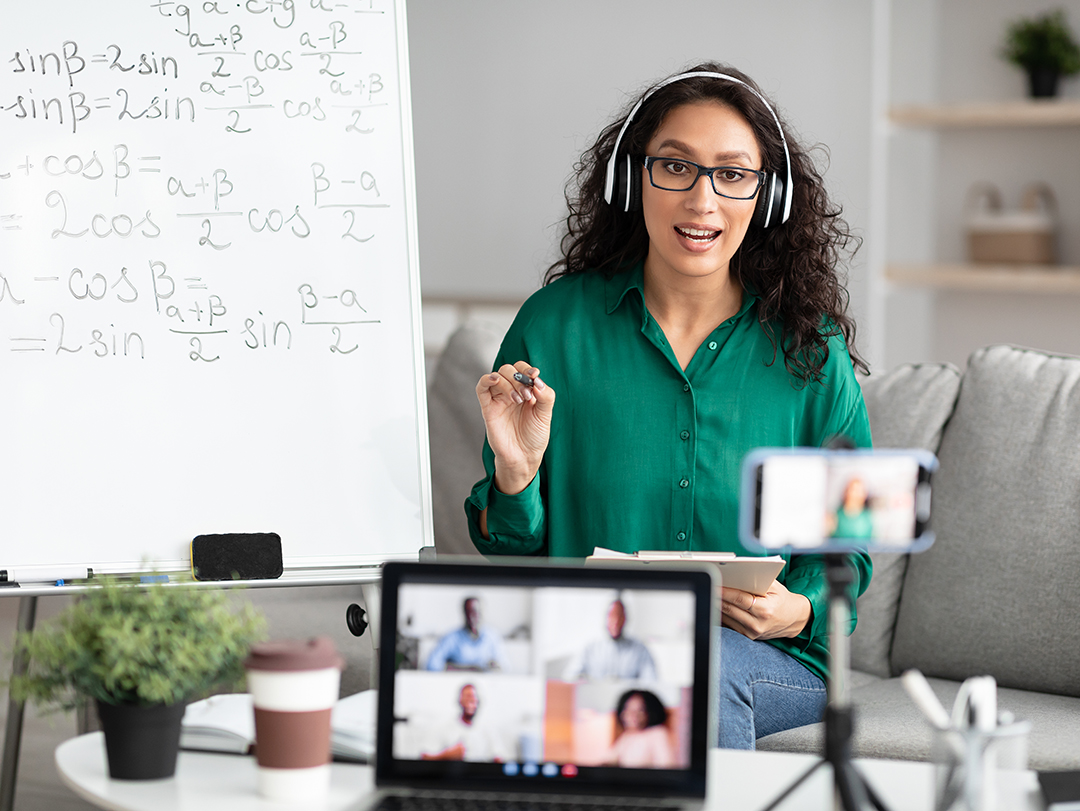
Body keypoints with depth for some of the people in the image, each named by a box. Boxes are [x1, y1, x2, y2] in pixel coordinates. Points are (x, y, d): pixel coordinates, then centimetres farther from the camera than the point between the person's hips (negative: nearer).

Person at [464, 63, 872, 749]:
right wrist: (514, 475, -17)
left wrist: (799, 611, -13)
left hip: (774, 663, 1)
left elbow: (846, 548, 9)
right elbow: (511, 553, 5)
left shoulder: (810, 351, 1)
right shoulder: (556, 324, 0)